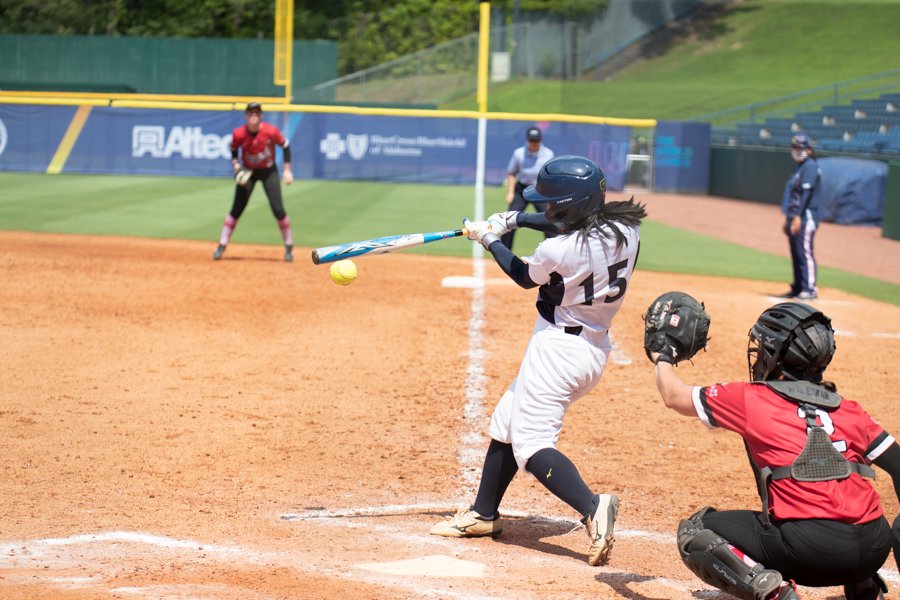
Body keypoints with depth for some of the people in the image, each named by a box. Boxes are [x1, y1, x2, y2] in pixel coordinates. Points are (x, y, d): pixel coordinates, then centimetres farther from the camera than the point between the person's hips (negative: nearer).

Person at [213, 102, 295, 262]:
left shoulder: (271, 131, -22)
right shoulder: (239, 134, -18)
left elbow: (285, 145, -6)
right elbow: (233, 149, 3)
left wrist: (287, 170, -7)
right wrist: (235, 164, -14)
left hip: (268, 171, -1)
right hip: (248, 172, 1)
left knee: (278, 209, -7)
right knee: (237, 209, -4)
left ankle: (289, 247, 8)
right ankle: (222, 246, 4)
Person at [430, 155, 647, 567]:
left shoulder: (556, 251, -24)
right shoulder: (624, 228, -5)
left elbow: (525, 277, -1)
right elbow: (576, 223, 17)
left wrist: (489, 239, 14)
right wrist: (515, 219, 19)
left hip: (559, 345, -9)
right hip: (596, 350, 9)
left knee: (530, 444, -6)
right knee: (507, 420, 21)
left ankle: (592, 507, -27)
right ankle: (483, 514, 31)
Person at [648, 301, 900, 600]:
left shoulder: (750, 398, 7)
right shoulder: (849, 409, 17)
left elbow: (674, 396, 20)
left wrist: (661, 357, 40)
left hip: (809, 551, -6)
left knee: (694, 531, 13)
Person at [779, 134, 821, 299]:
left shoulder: (810, 166, -10)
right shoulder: (800, 167, 19)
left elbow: (806, 193, -18)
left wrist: (798, 217, -23)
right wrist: (788, 218, 20)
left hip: (806, 216, -10)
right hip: (795, 217, 10)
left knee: (805, 252, -11)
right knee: (796, 254, 12)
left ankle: (810, 289, -11)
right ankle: (798, 287, 18)